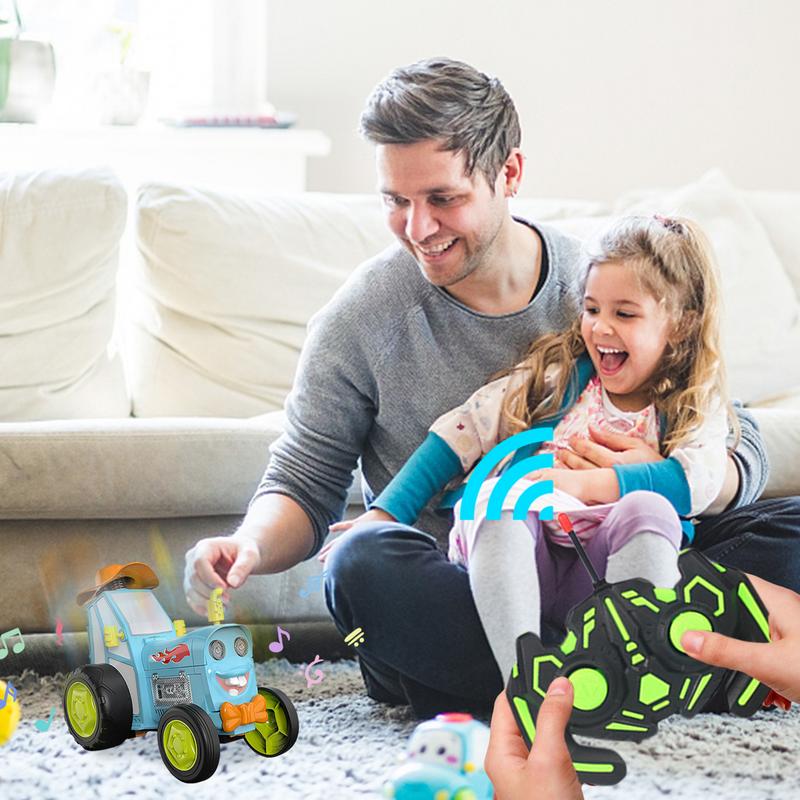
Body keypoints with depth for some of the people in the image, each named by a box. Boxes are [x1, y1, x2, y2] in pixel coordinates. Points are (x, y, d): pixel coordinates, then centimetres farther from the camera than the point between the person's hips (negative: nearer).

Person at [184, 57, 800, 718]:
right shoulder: (363, 317, -3)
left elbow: (741, 452, 1)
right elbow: (303, 487, 1)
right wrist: (252, 546, -22)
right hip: (448, 589, -1)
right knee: (365, 564, -35)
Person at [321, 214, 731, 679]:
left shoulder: (697, 409, 11)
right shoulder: (558, 375, 15)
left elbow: (697, 480, -11)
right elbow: (460, 434, 9)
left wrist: (585, 483, -20)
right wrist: (386, 514, 0)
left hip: (601, 579, -1)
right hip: (525, 564, 1)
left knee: (648, 509, -28)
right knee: (501, 498, -28)